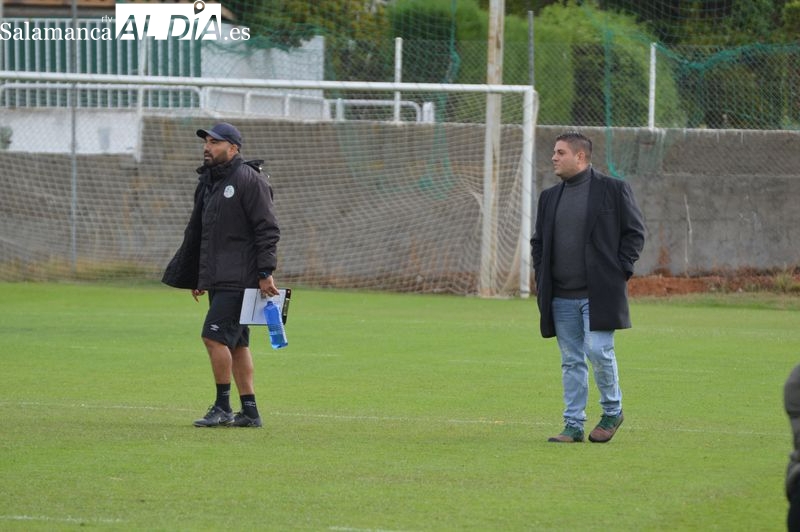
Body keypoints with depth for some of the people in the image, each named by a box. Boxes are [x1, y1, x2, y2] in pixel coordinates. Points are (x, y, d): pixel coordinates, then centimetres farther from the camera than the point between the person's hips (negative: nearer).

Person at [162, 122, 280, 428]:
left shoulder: (248, 180, -10)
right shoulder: (208, 183, 18)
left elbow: (267, 229, -14)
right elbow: (196, 233, 26)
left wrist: (265, 273, -19)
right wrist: (194, 277, 25)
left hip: (240, 278, -9)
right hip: (217, 279, 9)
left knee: (215, 335, -14)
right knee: (236, 343, 9)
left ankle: (223, 407, -8)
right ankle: (249, 411, 12)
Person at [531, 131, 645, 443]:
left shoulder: (613, 190, -2)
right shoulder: (550, 198, 14)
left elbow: (635, 232, 1)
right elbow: (538, 241, 21)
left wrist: (620, 270, -6)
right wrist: (542, 280, 8)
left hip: (599, 293, -5)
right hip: (562, 297, 5)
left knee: (598, 350, -12)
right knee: (571, 361, 5)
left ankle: (612, 411, 9)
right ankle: (573, 425, 9)